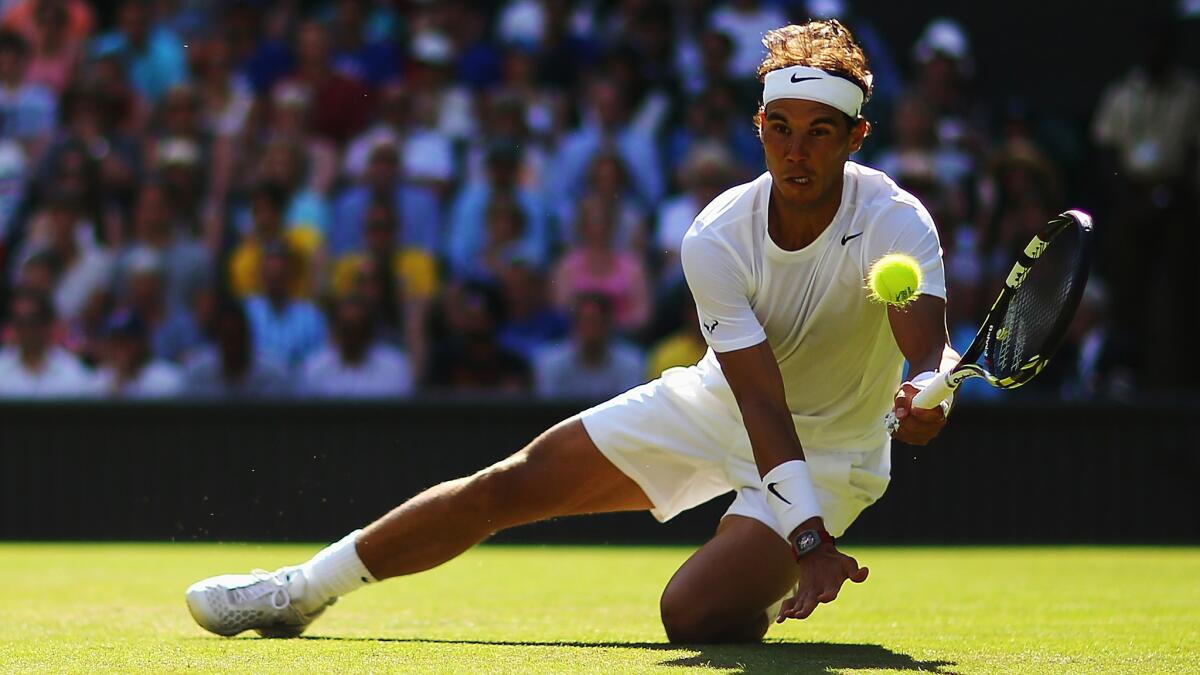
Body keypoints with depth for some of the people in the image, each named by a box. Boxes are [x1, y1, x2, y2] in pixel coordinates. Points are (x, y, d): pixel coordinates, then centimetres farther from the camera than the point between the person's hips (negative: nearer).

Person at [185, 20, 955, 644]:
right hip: (717, 405, 3)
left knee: (694, 615, -27)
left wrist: (928, 393, -68)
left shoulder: (895, 222, -27)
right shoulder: (715, 240, -22)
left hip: (832, 449, -3)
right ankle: (303, 590, 13)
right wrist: (806, 536, -42)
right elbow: (760, 401, -28)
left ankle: (766, 583, 10)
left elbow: (930, 349, -42)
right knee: (510, 485, -2)